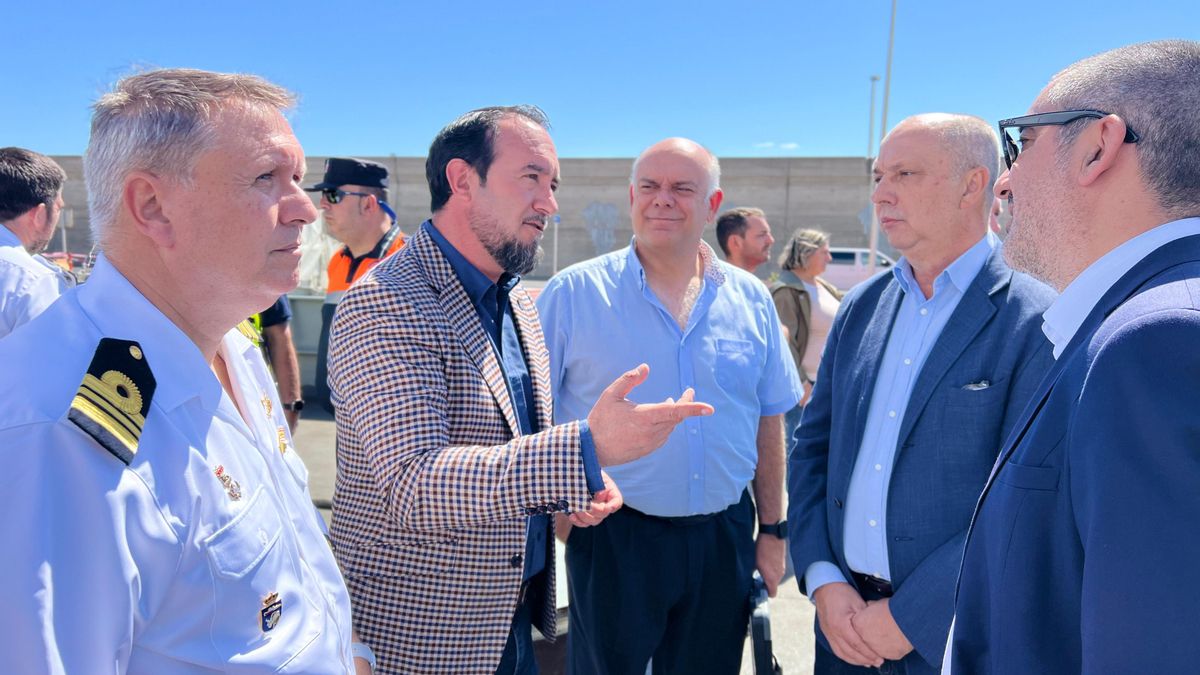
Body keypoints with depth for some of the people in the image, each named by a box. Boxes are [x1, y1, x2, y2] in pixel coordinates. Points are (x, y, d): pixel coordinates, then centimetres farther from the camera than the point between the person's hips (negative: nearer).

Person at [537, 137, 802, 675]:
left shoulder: (751, 300, 3)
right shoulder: (571, 294, -8)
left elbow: (769, 423, 9)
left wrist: (773, 530, 10)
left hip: (726, 539, 3)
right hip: (614, 539, -3)